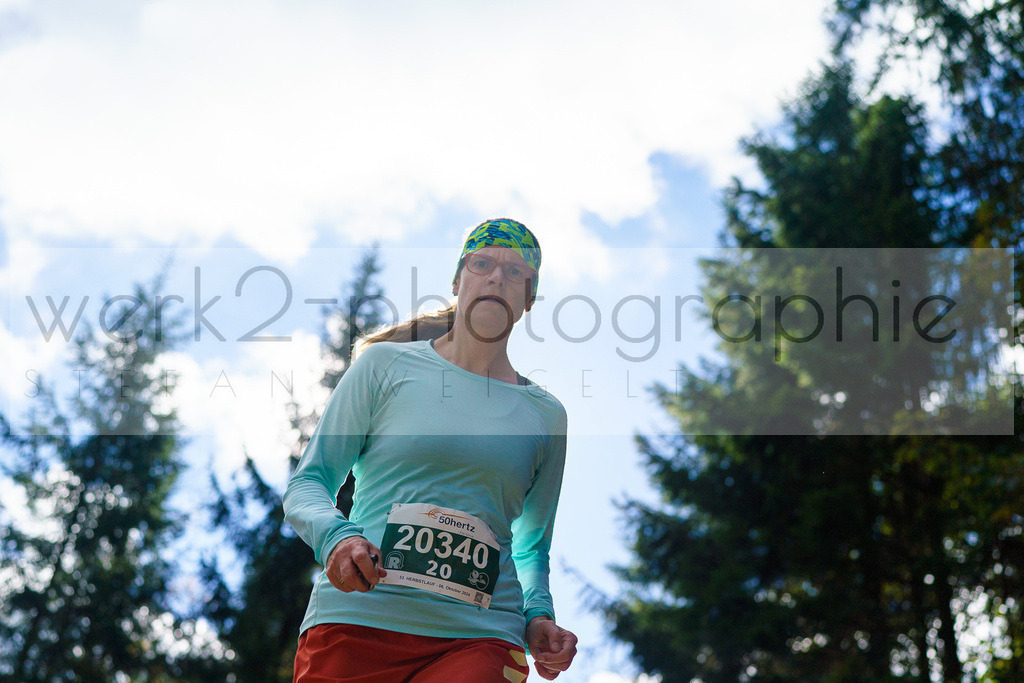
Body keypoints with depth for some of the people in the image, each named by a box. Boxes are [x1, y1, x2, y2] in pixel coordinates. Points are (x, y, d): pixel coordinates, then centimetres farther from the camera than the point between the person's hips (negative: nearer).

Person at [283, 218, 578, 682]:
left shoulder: (546, 414, 14)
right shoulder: (385, 365, 7)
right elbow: (306, 483, 6)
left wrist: (538, 616, 6)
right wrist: (336, 536, -15)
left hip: (477, 639, 2)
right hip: (355, 621, -1)